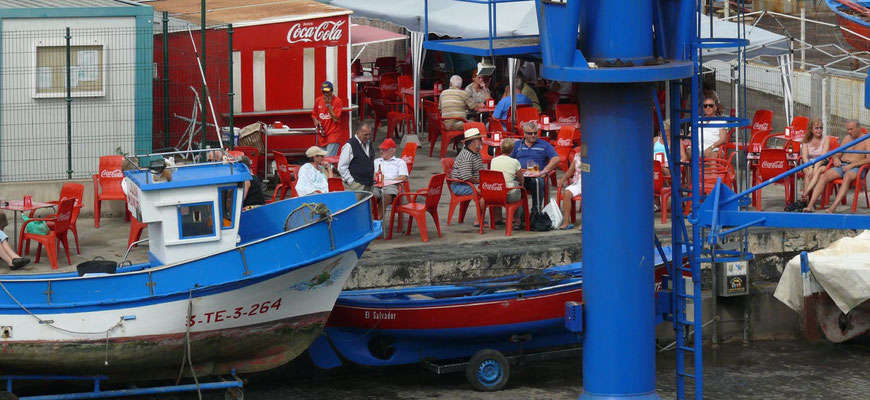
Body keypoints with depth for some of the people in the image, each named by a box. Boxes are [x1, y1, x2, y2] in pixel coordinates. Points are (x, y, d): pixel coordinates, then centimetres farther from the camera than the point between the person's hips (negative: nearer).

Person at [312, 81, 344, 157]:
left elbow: (335, 119, -13)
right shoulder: (318, 100, 8)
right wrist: (315, 120, 0)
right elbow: (313, 114, 22)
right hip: (322, 135, 5)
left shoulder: (337, 101, -7)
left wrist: (328, 104, -16)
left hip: (333, 134, -5)